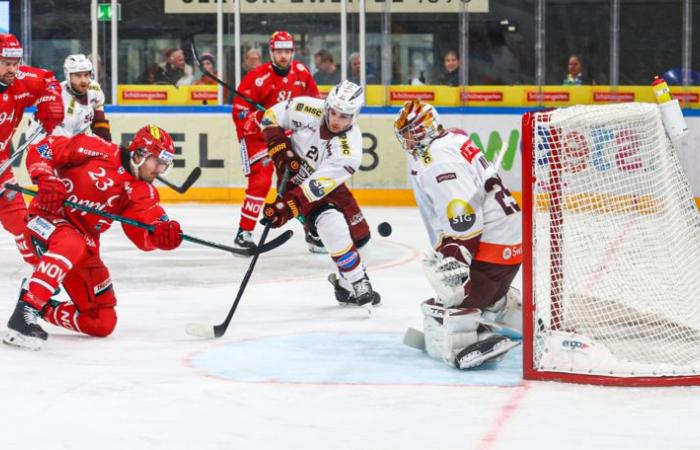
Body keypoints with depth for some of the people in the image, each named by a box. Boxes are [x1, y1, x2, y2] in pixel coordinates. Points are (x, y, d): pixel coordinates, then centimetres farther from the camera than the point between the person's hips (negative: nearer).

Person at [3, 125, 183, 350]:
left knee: (103, 323, 5)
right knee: (72, 245, -43)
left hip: (85, 241, 7)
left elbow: (144, 235, -13)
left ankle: (41, 308, 17)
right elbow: (42, 149, -11)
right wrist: (46, 179, -28)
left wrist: (163, 233, -35)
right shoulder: (101, 151, -12)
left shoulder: (142, 193, 3)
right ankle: (24, 312, -42)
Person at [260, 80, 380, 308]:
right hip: (293, 176, -2)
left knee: (359, 234, 0)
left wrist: (287, 207, -43)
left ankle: (345, 283, 28)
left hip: (326, 184, 2)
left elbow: (318, 185, -36)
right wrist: (281, 152, -21)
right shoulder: (309, 110, -29)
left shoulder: (350, 149, -31)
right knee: (332, 223, -23)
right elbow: (272, 116, -11)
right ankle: (358, 286, -15)